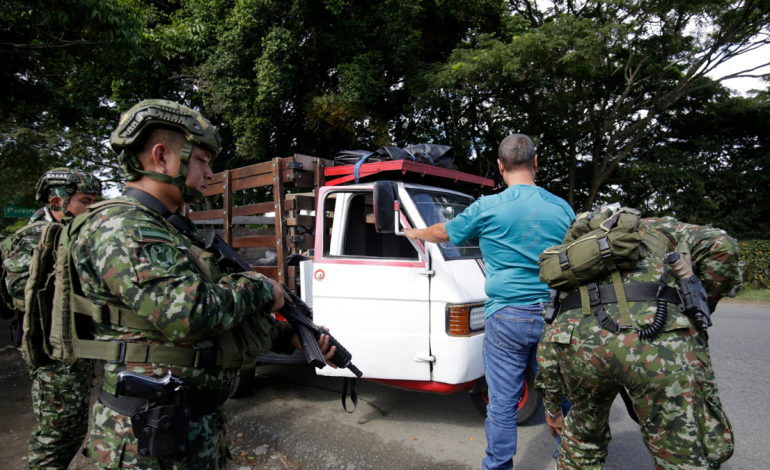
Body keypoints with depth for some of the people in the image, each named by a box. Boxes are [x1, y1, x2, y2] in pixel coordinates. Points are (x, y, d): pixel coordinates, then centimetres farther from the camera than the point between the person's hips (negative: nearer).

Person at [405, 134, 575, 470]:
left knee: (503, 401, 5)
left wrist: (414, 233, 28)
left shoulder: (487, 208, -5)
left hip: (508, 316, -4)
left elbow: (442, 233, 8)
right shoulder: (562, 208, 5)